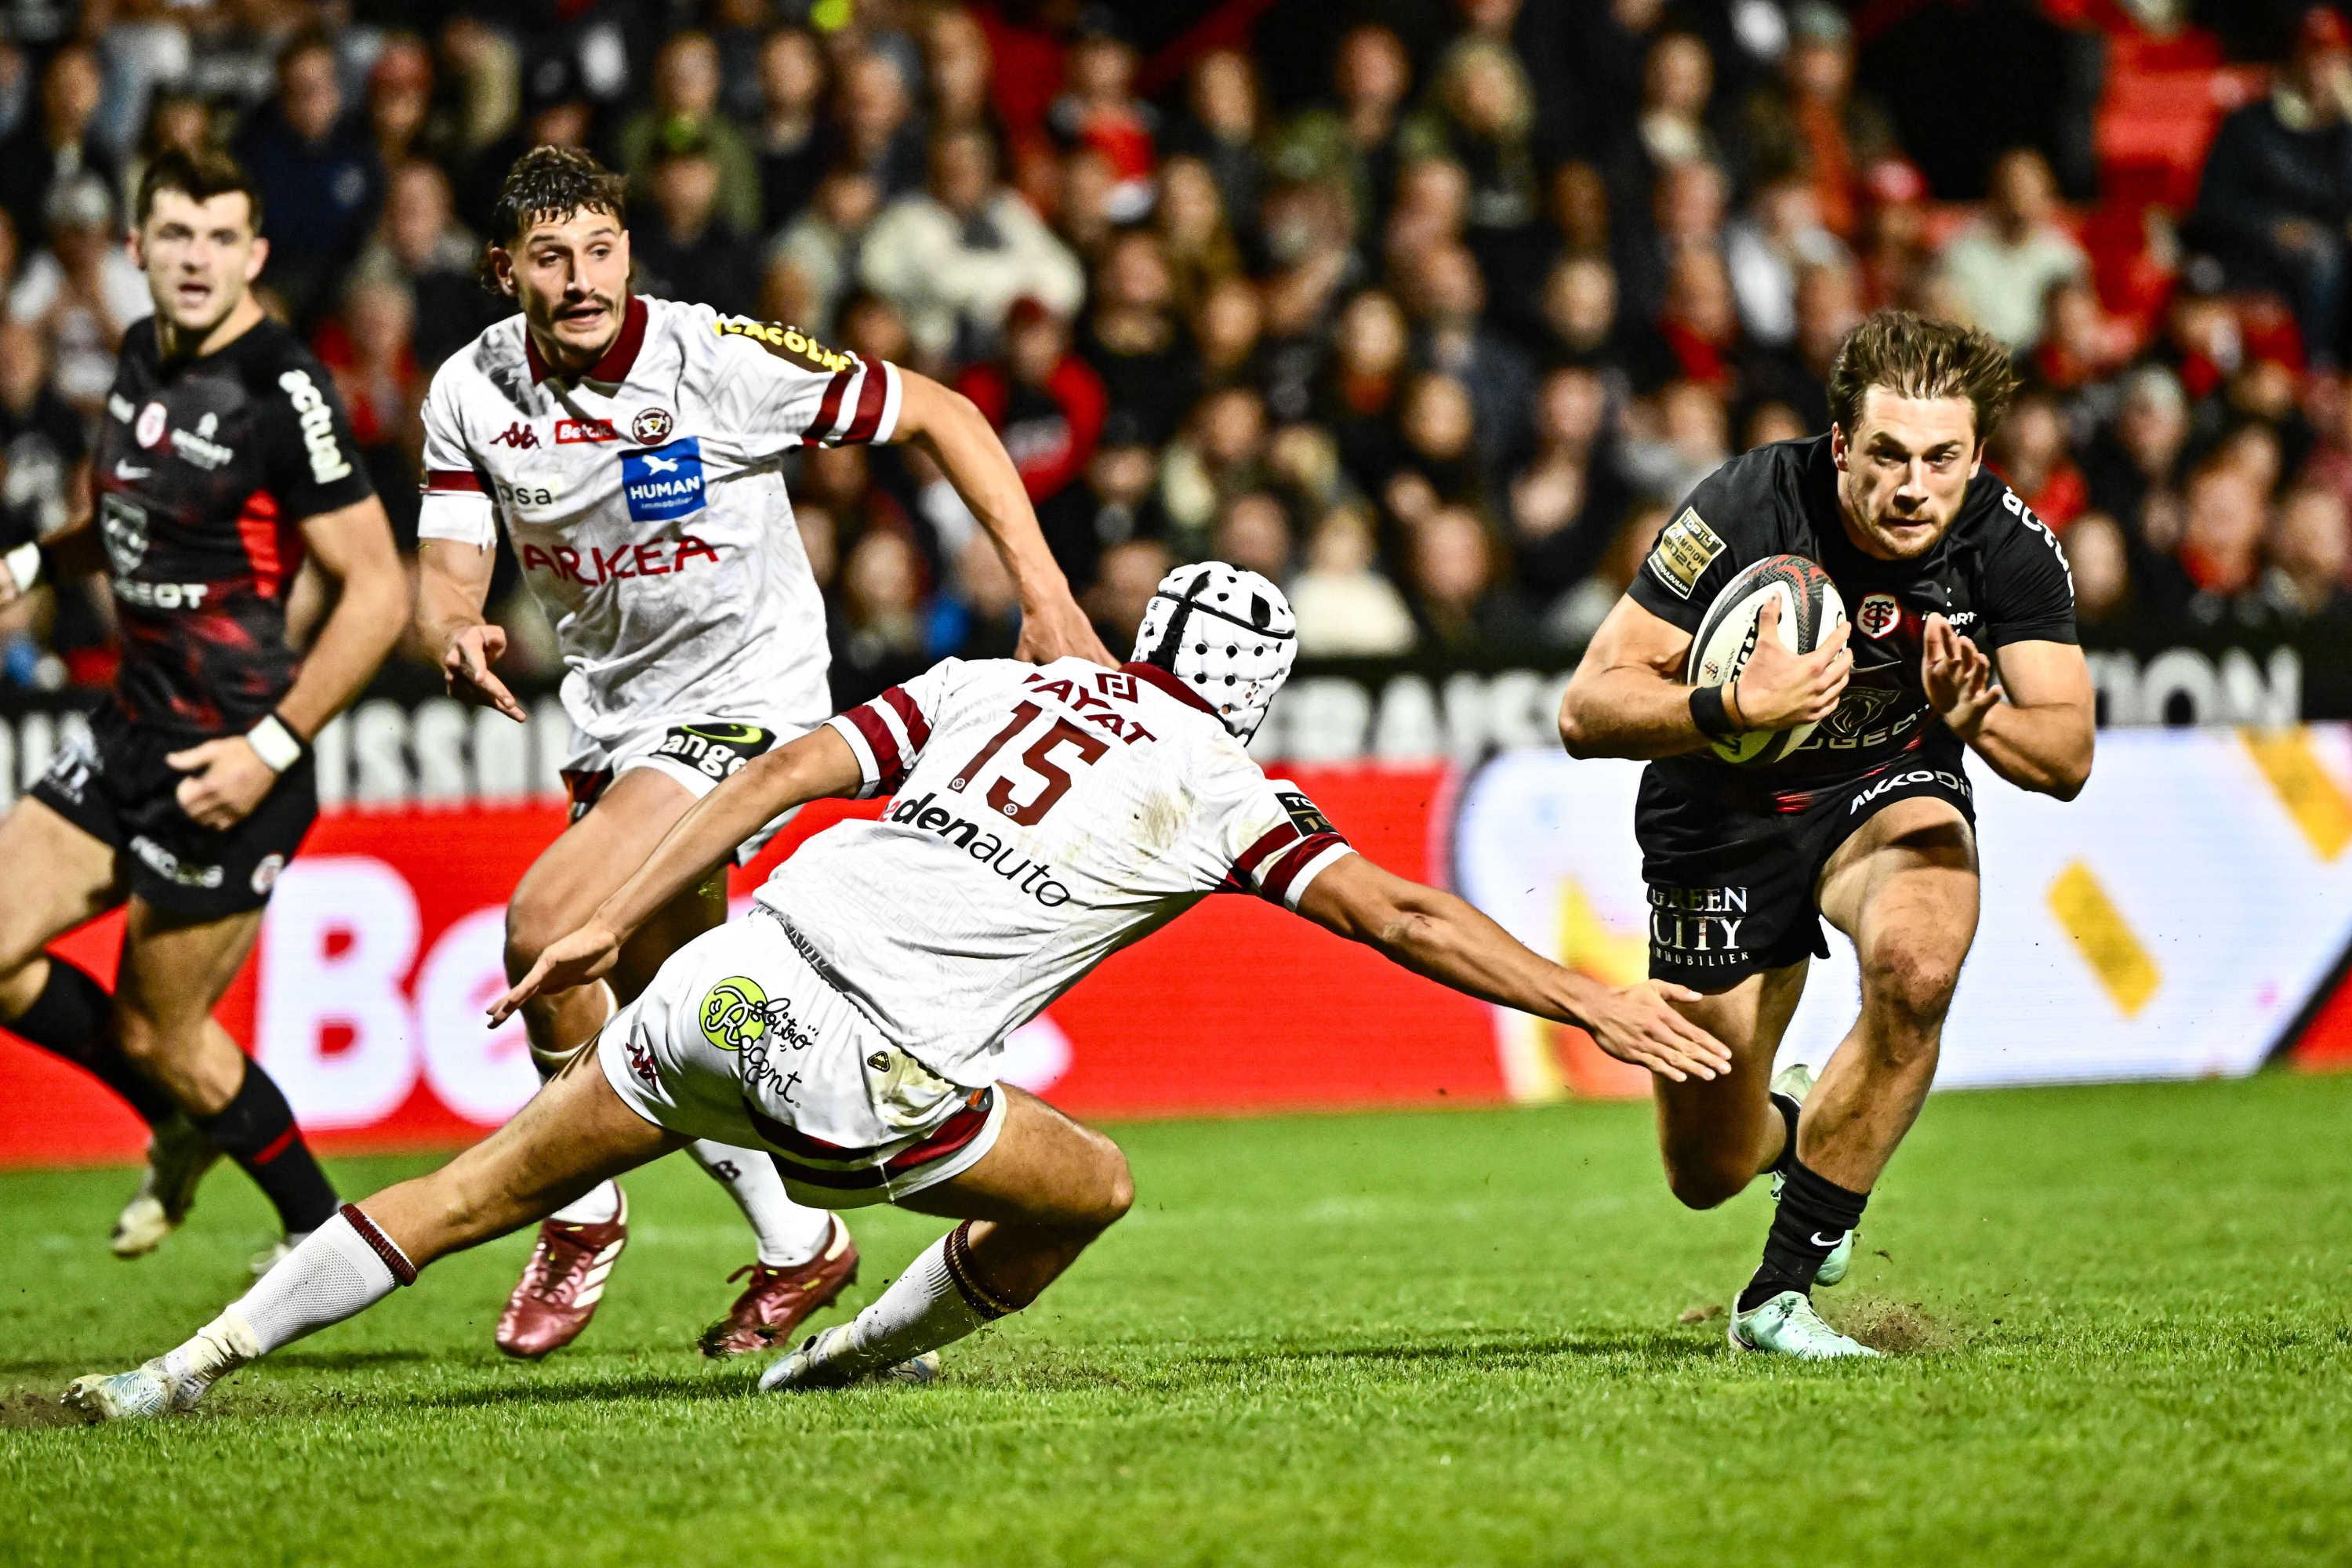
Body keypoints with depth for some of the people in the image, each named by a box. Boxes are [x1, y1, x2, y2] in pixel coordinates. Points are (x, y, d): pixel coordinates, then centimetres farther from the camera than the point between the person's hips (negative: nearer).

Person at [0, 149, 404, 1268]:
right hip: (130, 737, 8)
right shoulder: (143, 358, 7)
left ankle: (323, 1236, 22)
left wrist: (273, 748, -21)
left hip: (225, 764, -8)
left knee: (156, 1034, 2)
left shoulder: (282, 391, -18)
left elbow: (378, 591, -18)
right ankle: (180, 1130, 27)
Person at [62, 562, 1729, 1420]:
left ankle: (194, 1361, 16)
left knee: (488, 1188, 17)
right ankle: (841, 1368, 27)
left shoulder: (986, 685, 20)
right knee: (1088, 1187, 19)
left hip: (728, 982, 5)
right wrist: (1595, 1002, 12)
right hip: (856, 1064, -5)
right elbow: (1404, 917, 6)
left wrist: (610, 925, 16)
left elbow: (784, 773, 14)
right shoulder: (1217, 790, 8)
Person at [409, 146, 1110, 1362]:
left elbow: (939, 415, -13)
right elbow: (446, 579, -7)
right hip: (615, 706, 6)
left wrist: (1046, 601, -18)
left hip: (745, 693, -6)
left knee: (544, 928, -22)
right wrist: (456, 638, -32)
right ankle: (797, 1248, 33)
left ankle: (582, 1216, -1)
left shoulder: (718, 360, -21)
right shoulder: (470, 394, -7)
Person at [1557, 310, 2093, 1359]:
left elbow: (2068, 756, -20)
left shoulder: (2011, 545, -21)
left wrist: (1978, 716, -42)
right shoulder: (1743, 511, -28)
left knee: (1917, 961, -35)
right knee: (1707, 1174, 3)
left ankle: (1781, 1291, -20)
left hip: (1891, 792, 1)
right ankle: (1788, 1122, 45)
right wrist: (1732, 708, -44)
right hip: (1724, 815, -1)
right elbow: (1586, 710, -27)